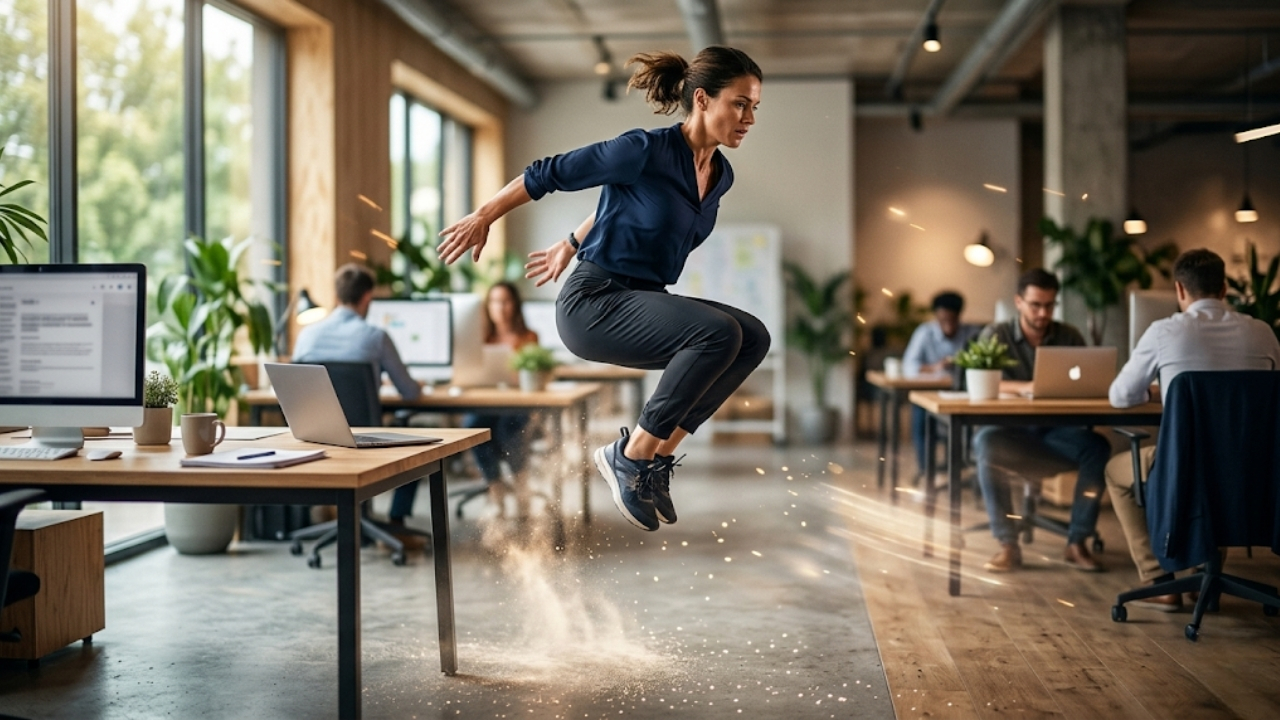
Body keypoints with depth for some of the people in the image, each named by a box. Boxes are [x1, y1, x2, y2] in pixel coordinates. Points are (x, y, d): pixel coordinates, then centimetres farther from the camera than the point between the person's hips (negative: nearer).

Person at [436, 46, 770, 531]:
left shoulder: (720, 176, 7)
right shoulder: (645, 150, -18)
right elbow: (548, 173, -7)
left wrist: (570, 246, 33)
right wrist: (482, 218, 3)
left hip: (642, 303, 8)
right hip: (593, 301, -8)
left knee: (753, 339, -9)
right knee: (720, 333, -27)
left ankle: (660, 454, -2)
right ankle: (631, 455, -13)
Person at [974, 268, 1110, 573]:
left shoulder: (1070, 337, 7)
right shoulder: (996, 335, 0)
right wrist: (1021, 387, -34)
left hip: (1057, 430, 2)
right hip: (1011, 429, -2)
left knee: (1098, 446, -27)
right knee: (986, 443, -36)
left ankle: (1077, 542, -18)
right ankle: (1008, 545, -31)